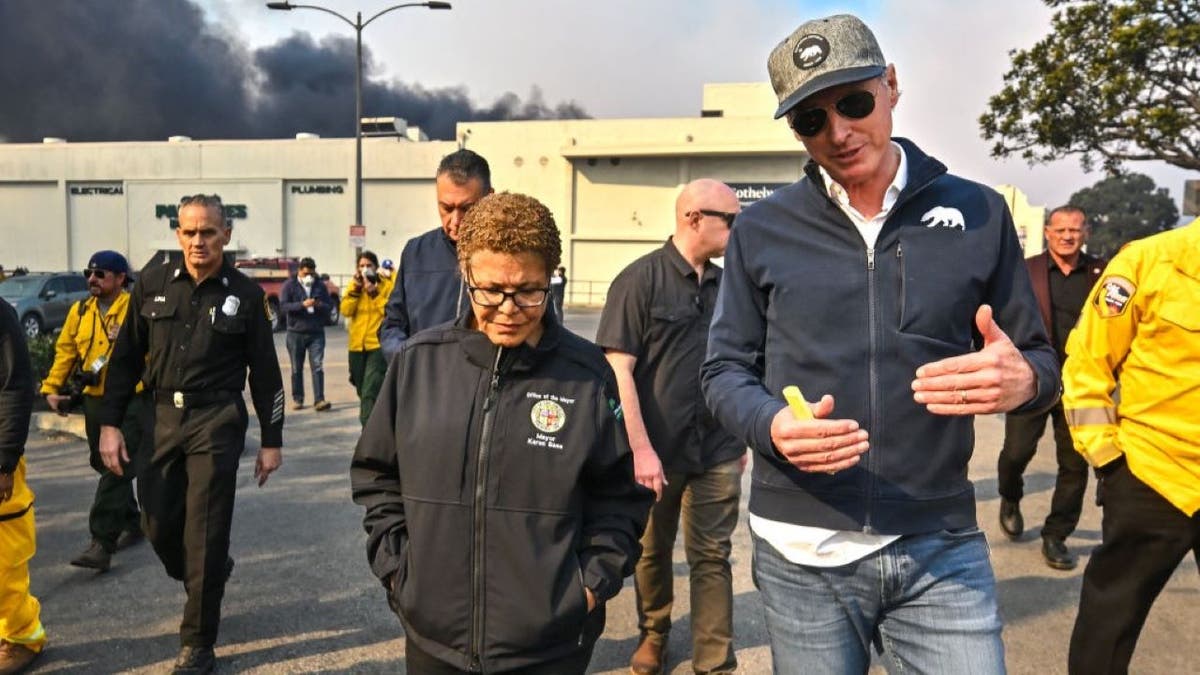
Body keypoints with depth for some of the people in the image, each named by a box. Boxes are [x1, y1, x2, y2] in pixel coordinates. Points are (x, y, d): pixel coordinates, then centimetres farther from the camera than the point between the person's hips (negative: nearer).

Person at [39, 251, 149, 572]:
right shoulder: (79, 311, 10)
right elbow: (65, 351, 13)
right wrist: (51, 387, 4)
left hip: (131, 401, -7)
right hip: (94, 401, 7)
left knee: (117, 470, -8)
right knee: (105, 467, 17)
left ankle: (102, 542, -5)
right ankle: (132, 524, 34)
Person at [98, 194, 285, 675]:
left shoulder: (244, 293, -1)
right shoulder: (153, 283, 4)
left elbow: (265, 372, 2)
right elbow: (126, 358, 9)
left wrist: (271, 440, 2)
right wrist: (110, 423, 3)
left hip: (217, 421, -3)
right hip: (161, 417, 3)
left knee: (204, 534, -1)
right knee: (158, 524, 7)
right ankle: (211, 575, 39)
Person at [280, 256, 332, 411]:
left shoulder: (320, 286, 8)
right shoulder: (289, 285, 0)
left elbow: (330, 304, 9)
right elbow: (283, 306, -11)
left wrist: (321, 305, -14)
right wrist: (302, 304, -24)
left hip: (316, 333, 1)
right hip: (296, 333, -1)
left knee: (318, 366, -7)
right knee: (297, 369, 7)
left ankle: (319, 400, -10)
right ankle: (297, 399, 18)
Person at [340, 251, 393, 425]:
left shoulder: (386, 284, -2)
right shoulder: (354, 285, 11)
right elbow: (346, 310, -2)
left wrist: (374, 293, -18)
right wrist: (356, 288, -9)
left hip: (378, 344, -5)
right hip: (357, 345, 6)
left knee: (370, 391, -17)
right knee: (362, 390, 16)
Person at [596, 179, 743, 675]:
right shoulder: (640, 279, -10)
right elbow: (619, 369, -13)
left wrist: (741, 436, 14)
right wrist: (640, 448, -18)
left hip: (718, 451, 3)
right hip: (657, 449, -3)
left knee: (712, 557, 8)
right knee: (652, 549, 16)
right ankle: (653, 633, 39)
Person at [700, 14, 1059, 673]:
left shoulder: (978, 213, 2)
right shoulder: (760, 230, 1)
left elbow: (1037, 360, 8)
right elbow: (724, 370, 4)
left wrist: (1021, 381, -17)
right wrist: (772, 424, -18)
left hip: (941, 547, 0)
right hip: (800, 550, 0)